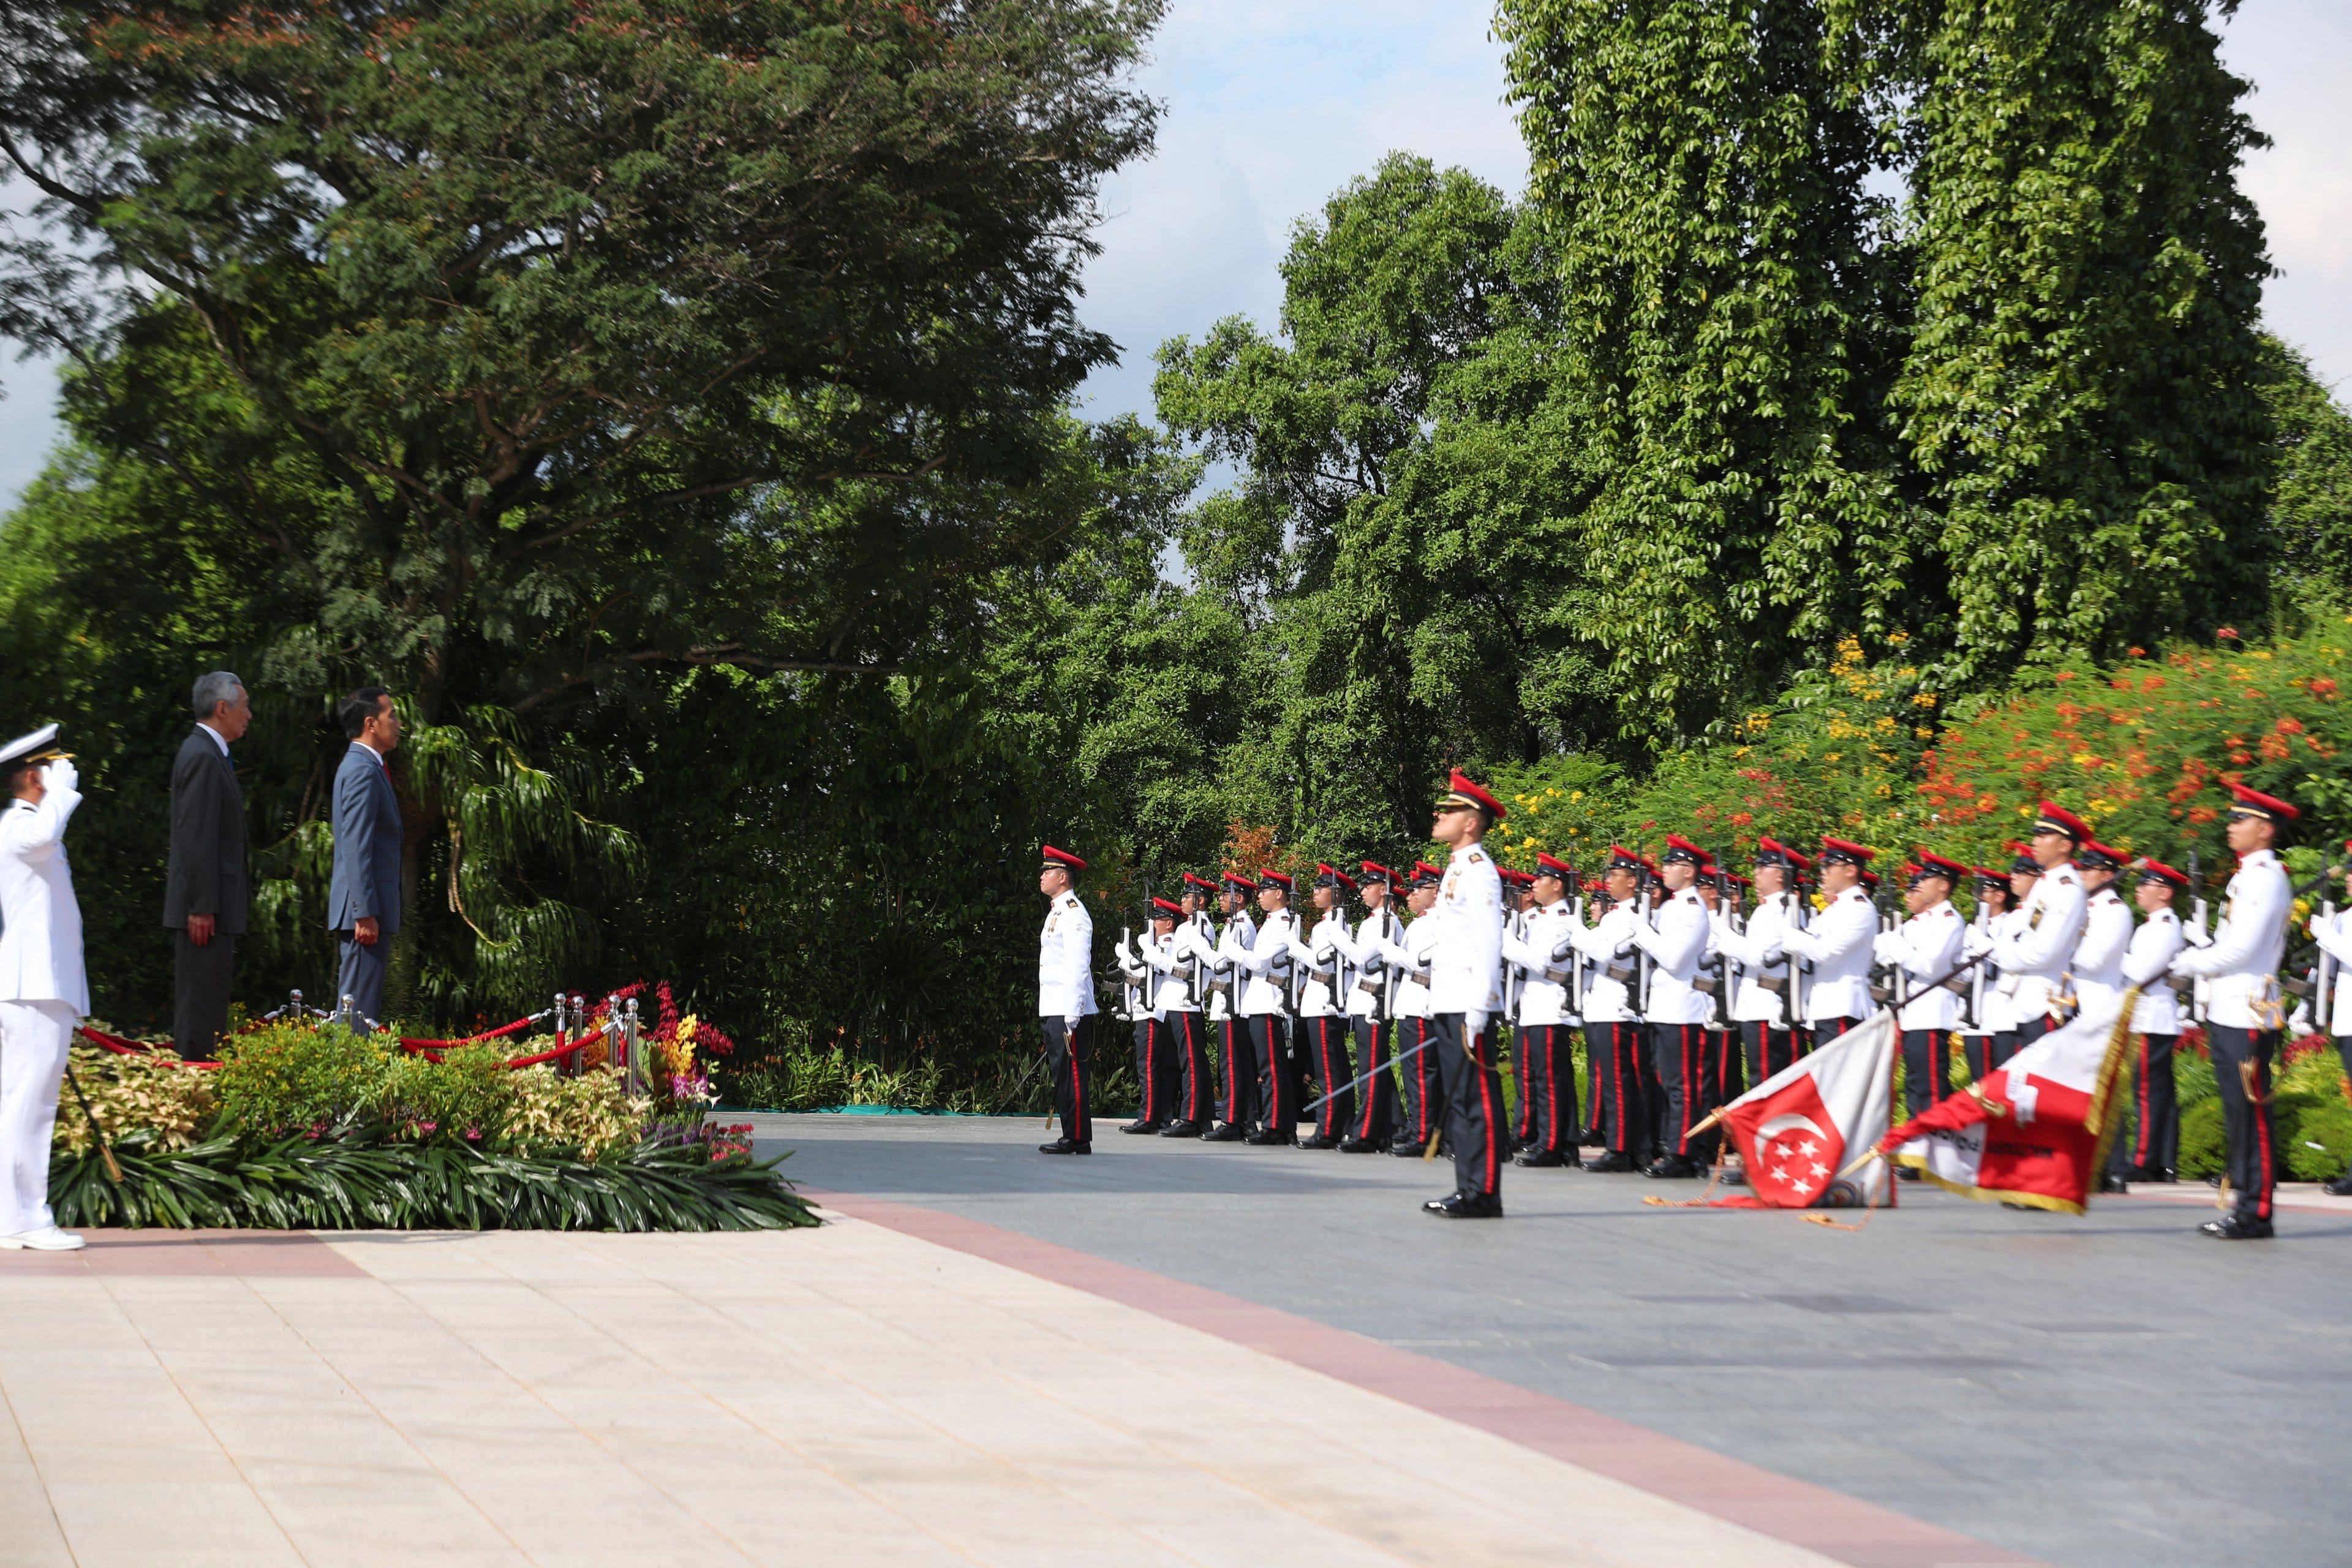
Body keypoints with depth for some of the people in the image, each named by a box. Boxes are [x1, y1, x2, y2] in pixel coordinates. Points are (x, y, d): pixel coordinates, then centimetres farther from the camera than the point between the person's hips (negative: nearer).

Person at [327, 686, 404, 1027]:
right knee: (361, 1010, -10)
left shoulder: (361, 766, 18)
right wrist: (366, 913, -23)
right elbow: (357, 847, -20)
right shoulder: (363, 770, -14)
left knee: (359, 1001, 12)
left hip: (369, 906, 11)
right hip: (365, 908, -11)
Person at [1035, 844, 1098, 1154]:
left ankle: (1078, 1139, -6)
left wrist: (1072, 1012, -22)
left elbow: (1077, 966, -18)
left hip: (1069, 1012, -10)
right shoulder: (1057, 912, 20)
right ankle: (1072, 1137, 14)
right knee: (1062, 1073, 11)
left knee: (1072, 1074, -8)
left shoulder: (1073, 913, -11)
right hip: (1054, 1011, 10)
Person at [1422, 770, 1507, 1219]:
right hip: (1448, 1007, 10)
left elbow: (1488, 942, -18)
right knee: (1460, 1098, 11)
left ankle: (1483, 1194, -7)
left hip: (1469, 1009, -10)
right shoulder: (1457, 869, 19)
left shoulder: (1477, 869, -10)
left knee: (1477, 1099, -8)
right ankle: (1468, 1188, 15)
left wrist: (1478, 1009, -22)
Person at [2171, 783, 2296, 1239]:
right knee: (2239, 1112, 12)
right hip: (2227, 1011, 10)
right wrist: (2193, 959, 7)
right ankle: (2243, 1202, 18)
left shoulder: (2266, 878, -13)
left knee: (2252, 1113, -6)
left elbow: (2239, 950, -19)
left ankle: (2256, 1213, -4)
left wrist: (2185, 965, -8)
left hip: (2248, 1014, -10)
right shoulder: (2248, 876, 17)